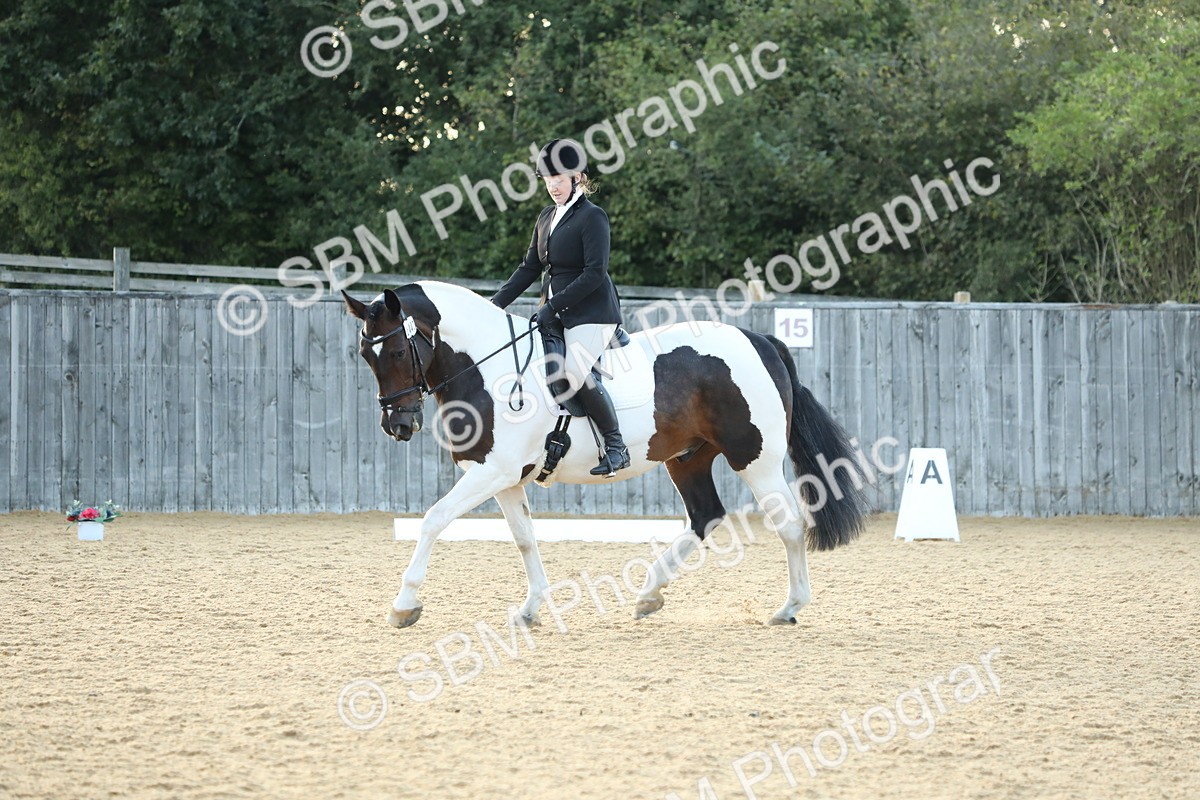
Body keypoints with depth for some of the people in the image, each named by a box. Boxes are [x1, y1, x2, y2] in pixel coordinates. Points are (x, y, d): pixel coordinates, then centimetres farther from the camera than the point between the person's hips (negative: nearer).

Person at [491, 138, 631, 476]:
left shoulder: (592, 217, -11)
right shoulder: (547, 217, 14)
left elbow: (594, 273, -18)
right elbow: (530, 267, 18)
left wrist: (554, 305, -21)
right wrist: (496, 303, 9)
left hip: (591, 312, -9)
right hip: (555, 312, 9)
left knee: (575, 371, -27)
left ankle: (616, 447, -16)